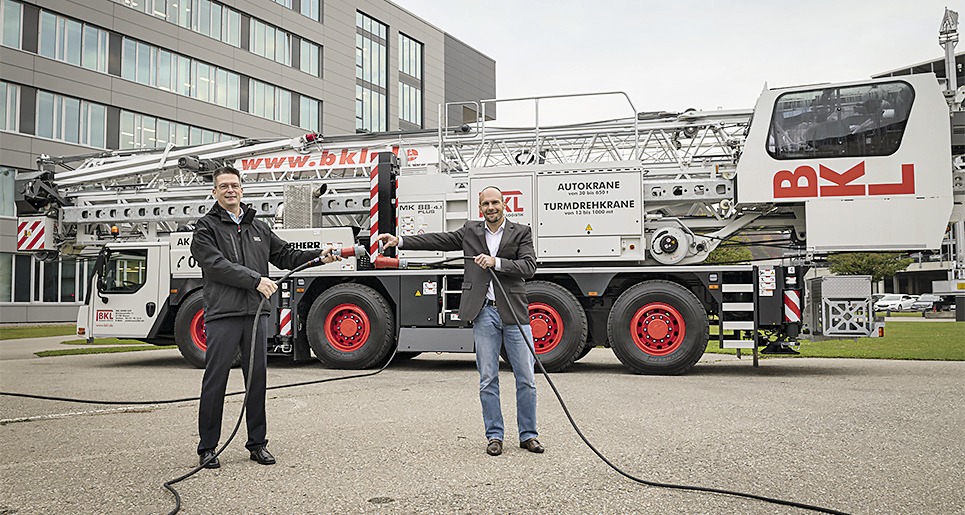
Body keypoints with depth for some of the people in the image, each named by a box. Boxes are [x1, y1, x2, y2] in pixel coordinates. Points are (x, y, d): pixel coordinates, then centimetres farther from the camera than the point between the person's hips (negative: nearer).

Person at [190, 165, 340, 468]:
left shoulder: (258, 228, 20)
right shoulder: (206, 227, 3)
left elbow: (286, 256, 23)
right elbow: (217, 265, -11)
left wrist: (319, 257, 9)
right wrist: (256, 280, -19)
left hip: (256, 313, 5)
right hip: (223, 315, -5)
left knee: (257, 379, 8)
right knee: (215, 381, 0)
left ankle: (257, 443, 18)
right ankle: (207, 447, 10)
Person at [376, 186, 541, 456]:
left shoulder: (521, 232, 4)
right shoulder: (470, 231, 12)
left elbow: (528, 266, -7)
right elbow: (437, 240, 11)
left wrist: (496, 262, -19)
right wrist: (399, 241, 5)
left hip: (514, 313, -1)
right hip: (484, 314, 1)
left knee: (526, 378, 3)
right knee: (488, 379, 5)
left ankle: (528, 435, 16)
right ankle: (494, 436, 16)